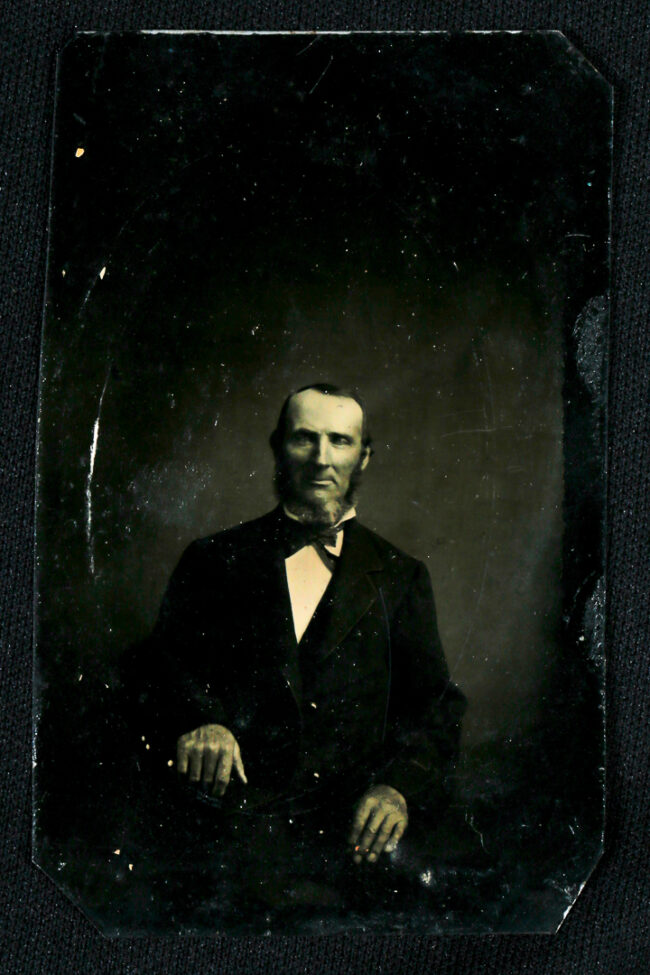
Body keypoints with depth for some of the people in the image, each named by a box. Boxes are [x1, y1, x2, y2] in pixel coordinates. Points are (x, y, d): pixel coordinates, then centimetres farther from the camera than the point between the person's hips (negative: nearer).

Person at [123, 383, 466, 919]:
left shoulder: (401, 577, 19)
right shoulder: (214, 559, 17)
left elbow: (435, 704, 11)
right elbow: (163, 662, 7)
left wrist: (400, 784, -10)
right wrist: (196, 718, -17)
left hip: (347, 819, 2)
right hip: (231, 806, -2)